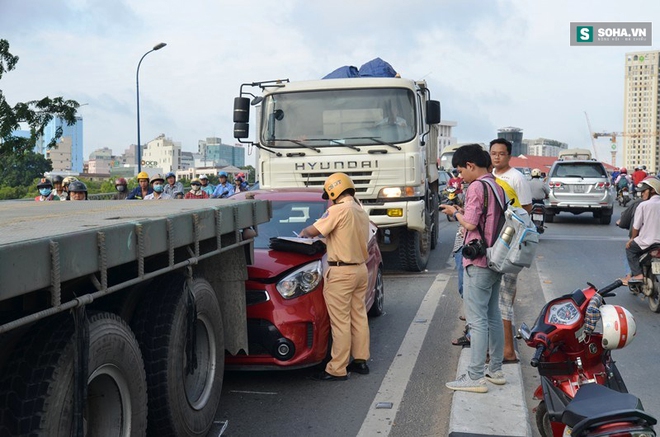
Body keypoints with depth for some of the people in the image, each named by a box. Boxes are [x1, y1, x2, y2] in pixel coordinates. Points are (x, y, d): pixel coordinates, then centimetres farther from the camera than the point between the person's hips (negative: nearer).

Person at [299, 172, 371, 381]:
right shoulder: (361, 211, 11)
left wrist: (303, 233, 7)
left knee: (340, 321, -4)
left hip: (341, 272, -9)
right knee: (359, 316, 16)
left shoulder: (339, 210, -15)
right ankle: (361, 360, 25)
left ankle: (337, 370, 1)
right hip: (360, 268, 9)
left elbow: (313, 231, -15)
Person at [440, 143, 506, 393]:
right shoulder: (498, 187, 14)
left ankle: (475, 377, -3)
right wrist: (463, 212, 12)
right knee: (493, 317, 15)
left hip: (478, 263, -9)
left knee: (477, 320, -6)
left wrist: (455, 213, -2)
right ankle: (495, 370, 23)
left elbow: (470, 223, -20)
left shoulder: (477, 187, -14)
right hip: (495, 260, 9)